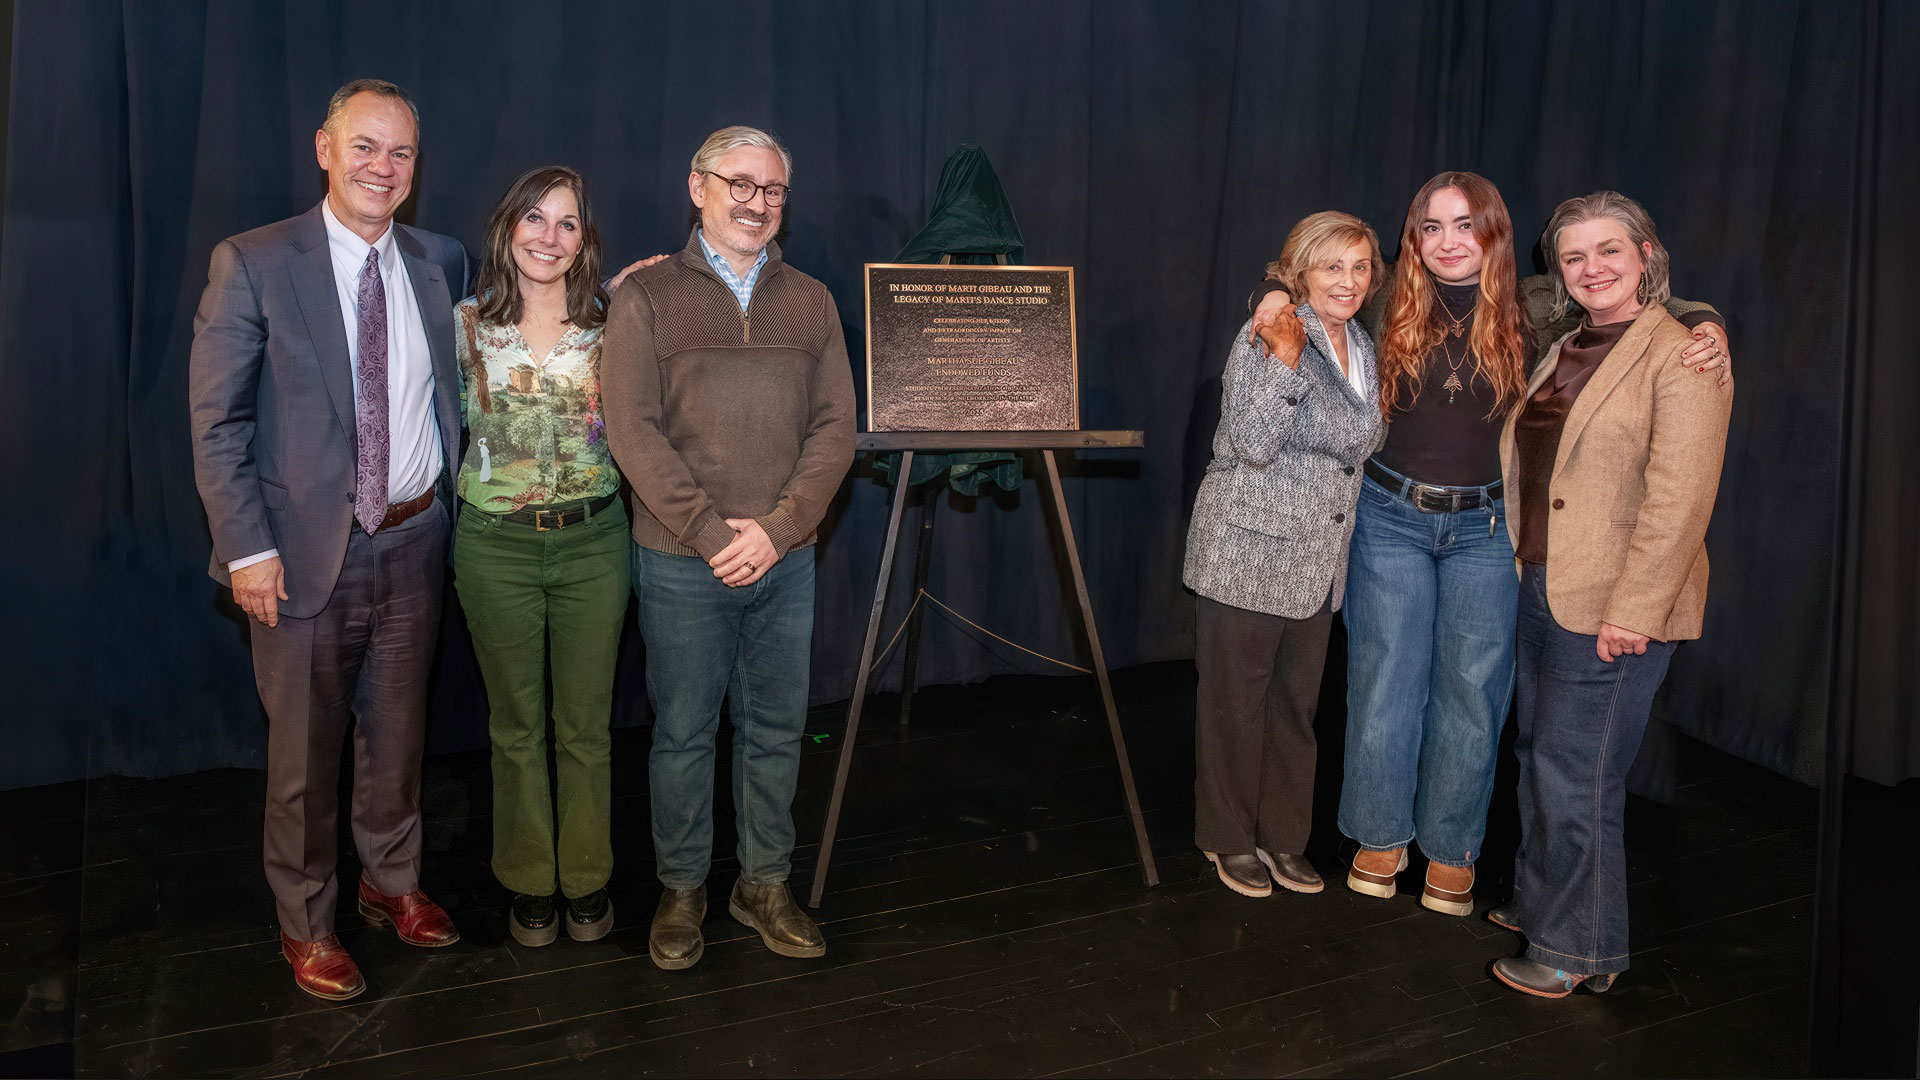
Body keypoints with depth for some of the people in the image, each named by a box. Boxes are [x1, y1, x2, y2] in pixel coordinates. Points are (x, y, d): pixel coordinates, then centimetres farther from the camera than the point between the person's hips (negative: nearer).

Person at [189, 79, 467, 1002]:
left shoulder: (441, 263, 4)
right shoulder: (252, 265, -8)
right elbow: (217, 423, -8)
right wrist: (248, 548, -13)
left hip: (413, 538, 4)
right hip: (306, 548, -4)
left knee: (398, 732, 18)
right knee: (304, 750, 9)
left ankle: (392, 882, 39)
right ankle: (305, 923, 28)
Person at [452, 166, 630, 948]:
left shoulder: (610, 325, 3)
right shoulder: (466, 324, 1)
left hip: (592, 540, 1)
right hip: (495, 544, 0)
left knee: (586, 723, 9)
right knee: (516, 724, 11)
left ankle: (588, 879, 26)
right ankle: (529, 883, 27)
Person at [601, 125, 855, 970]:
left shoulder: (809, 301, 9)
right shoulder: (646, 296, 0)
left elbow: (835, 426, 3)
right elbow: (633, 430, -7)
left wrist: (776, 529, -10)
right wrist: (712, 533, -14)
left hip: (786, 559, 3)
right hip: (681, 562, -3)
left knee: (775, 730, 11)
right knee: (683, 732, 7)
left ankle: (765, 884, 26)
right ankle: (681, 890, 23)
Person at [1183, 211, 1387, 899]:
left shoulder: (1363, 349, 11)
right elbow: (1253, 442, -22)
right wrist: (1287, 358, -29)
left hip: (1318, 558, 7)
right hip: (1248, 552, -7)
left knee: (1297, 699, 13)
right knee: (1236, 697, 4)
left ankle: (1283, 836, 26)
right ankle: (1229, 837, 19)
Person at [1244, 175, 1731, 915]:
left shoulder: (1533, 311, -3)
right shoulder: (1390, 307, 0)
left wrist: (1704, 325, -15)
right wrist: (1280, 295, -4)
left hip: (1487, 529, 0)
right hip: (1392, 520, 1)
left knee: (1472, 690, 6)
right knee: (1385, 680, 7)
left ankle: (1452, 852, 23)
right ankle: (1381, 837, 25)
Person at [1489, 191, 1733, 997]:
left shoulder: (1681, 355, -11)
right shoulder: (1564, 351, 13)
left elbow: (1679, 500, -18)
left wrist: (1632, 611, -20)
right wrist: (1521, 565, 12)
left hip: (1614, 607, -8)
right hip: (1542, 589, 8)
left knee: (1576, 778, -1)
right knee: (1538, 758, 18)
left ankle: (1579, 948, 16)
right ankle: (1537, 904, 36)